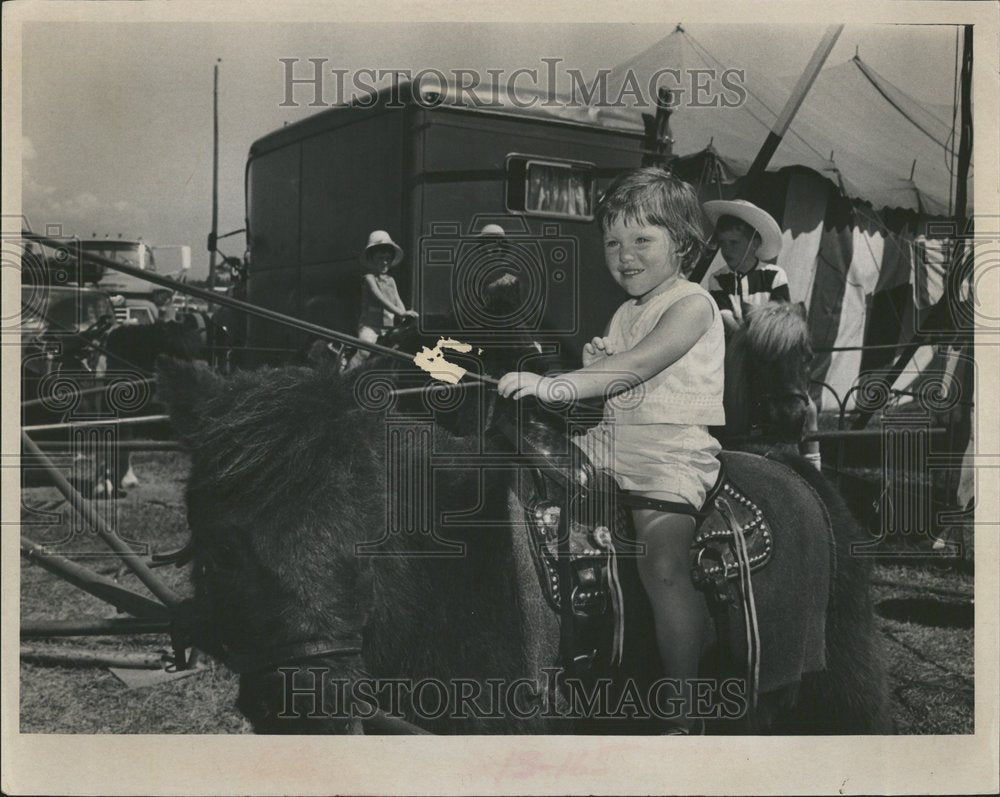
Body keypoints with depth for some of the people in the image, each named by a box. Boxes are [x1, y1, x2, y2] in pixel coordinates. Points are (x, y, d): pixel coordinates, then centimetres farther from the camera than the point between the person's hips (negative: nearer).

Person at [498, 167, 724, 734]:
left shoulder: (692, 304, -8)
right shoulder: (626, 313, 19)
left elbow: (637, 367, -24)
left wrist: (555, 385, -34)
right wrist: (596, 364, 1)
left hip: (675, 449, -9)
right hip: (611, 439, 9)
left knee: (663, 561, -27)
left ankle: (684, 715, -18)